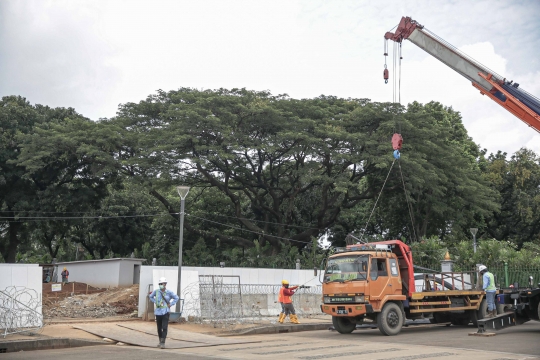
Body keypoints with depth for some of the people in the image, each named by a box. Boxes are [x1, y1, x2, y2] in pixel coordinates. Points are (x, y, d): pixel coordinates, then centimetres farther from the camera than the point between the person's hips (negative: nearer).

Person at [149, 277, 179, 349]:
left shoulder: (169, 292, -6)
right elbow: (150, 296, 18)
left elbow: (176, 298, 6)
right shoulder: (156, 291, -1)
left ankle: (163, 343, -10)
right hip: (158, 312, 3)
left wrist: (170, 304, -1)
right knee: (159, 328, 10)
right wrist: (155, 302, 6)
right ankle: (160, 341, 27)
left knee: (164, 327, -12)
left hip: (165, 312, -3)